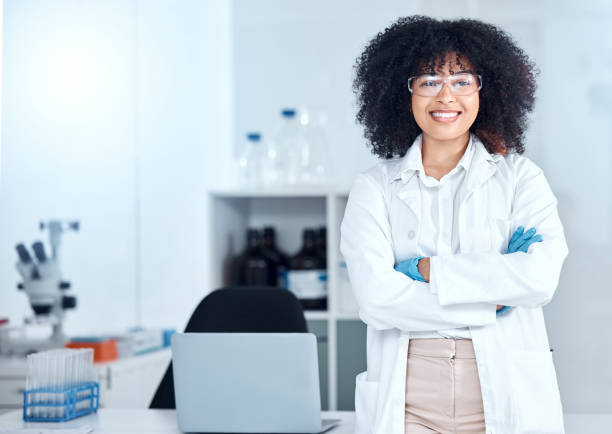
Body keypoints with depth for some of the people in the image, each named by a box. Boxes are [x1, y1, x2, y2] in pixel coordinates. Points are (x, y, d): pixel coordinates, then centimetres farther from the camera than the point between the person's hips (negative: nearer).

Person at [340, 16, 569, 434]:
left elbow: (541, 278, -12)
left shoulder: (520, 176, 4)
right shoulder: (374, 188, 3)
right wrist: (493, 305, -10)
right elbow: (376, 297, -10)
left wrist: (427, 270, -11)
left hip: (508, 399, 0)